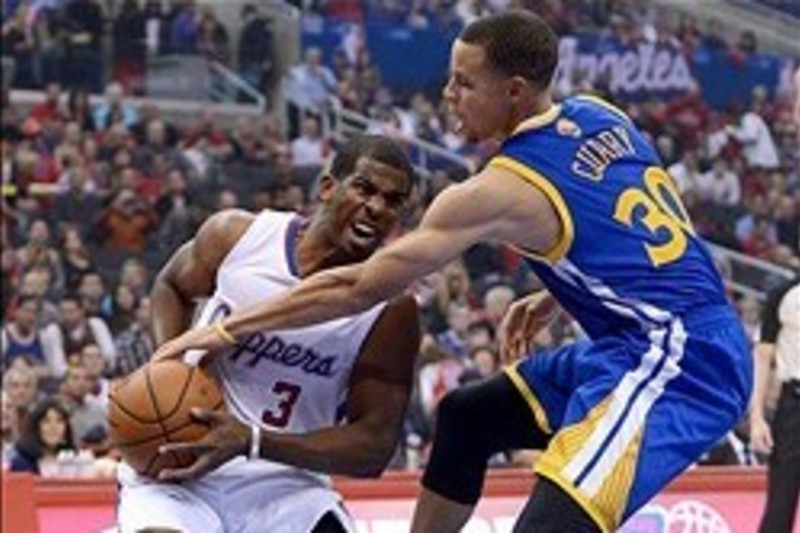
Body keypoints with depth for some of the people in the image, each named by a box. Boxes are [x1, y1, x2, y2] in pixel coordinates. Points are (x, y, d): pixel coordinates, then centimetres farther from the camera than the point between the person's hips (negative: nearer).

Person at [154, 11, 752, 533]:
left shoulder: (498, 190, -14)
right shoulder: (600, 117, 8)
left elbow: (359, 288, -12)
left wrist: (227, 330, -6)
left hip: (676, 363, -10)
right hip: (689, 342, 10)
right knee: (468, 416, 24)